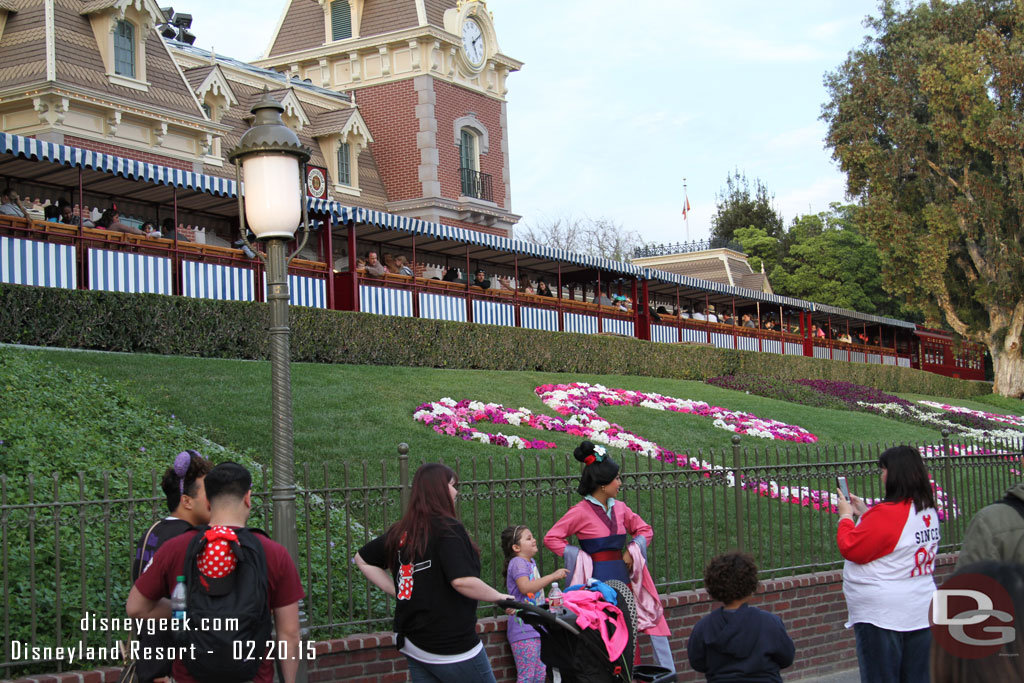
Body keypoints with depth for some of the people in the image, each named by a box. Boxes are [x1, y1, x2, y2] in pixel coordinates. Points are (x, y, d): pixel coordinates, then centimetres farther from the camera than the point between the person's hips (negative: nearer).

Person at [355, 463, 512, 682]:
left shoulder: (400, 531, 5)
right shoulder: (447, 528, -17)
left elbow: (362, 559, 18)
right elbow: (462, 581, -27)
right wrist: (499, 597, -11)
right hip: (452, 648, -7)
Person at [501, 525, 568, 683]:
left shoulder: (531, 562, 17)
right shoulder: (518, 563, -12)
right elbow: (525, 587, -27)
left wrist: (552, 578, 13)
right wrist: (553, 576, -21)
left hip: (536, 628, 9)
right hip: (524, 630, -9)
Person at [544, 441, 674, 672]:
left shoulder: (619, 508, 7)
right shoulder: (581, 512, -10)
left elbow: (645, 530, 19)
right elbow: (551, 538, -9)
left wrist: (632, 551, 2)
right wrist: (580, 557, -11)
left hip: (623, 578, 6)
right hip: (598, 581, -6)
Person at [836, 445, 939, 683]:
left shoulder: (887, 514, -21)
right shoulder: (928, 511, 7)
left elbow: (851, 550, -15)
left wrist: (846, 517, 1)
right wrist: (865, 513, 19)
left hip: (883, 616, -8)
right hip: (920, 613, 8)